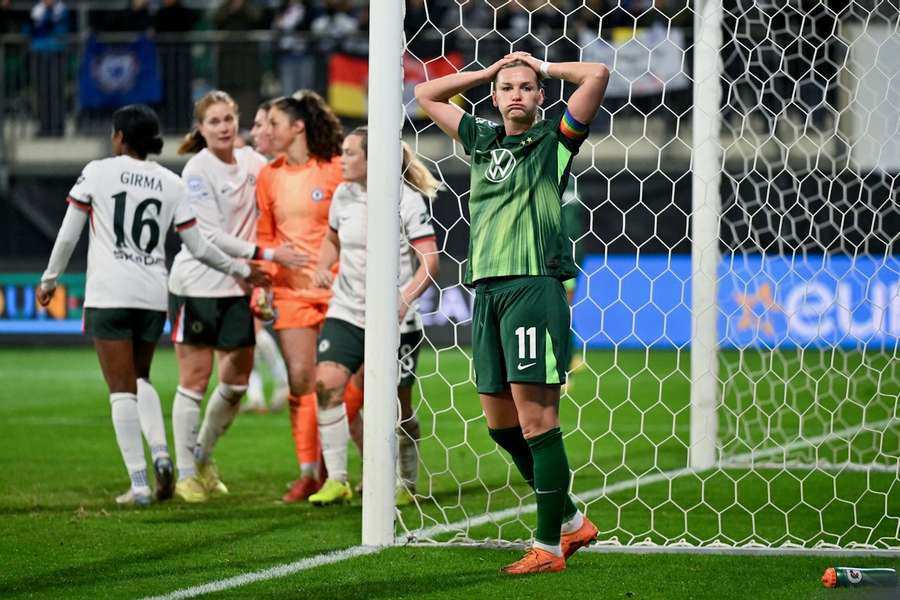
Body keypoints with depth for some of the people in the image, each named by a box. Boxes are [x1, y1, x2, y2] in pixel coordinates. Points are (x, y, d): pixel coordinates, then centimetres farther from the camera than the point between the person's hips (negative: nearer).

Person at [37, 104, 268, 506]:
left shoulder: (97, 172, -2)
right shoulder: (171, 183, 7)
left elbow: (67, 235, 0)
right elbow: (198, 246, 9)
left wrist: (49, 280, 13)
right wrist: (240, 270, 24)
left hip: (108, 295, -4)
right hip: (153, 296, 4)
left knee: (122, 389, -1)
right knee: (140, 379, 21)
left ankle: (138, 484, -6)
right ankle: (160, 452, -4)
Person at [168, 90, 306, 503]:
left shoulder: (251, 160, 5)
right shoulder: (197, 171, -12)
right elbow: (210, 236, -16)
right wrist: (267, 255, -19)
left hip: (237, 287, 6)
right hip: (197, 284, -6)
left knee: (237, 381, 6)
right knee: (196, 377, -4)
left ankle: (203, 457, 26)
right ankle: (186, 474, 5)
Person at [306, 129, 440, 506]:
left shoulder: (408, 201, -10)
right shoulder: (343, 195, 5)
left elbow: (430, 260, -12)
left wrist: (405, 300, -25)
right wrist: (323, 267, 3)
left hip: (396, 320, -4)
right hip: (346, 312, 4)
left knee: (397, 405, 2)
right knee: (327, 383, -15)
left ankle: (407, 484, 22)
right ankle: (336, 479, -9)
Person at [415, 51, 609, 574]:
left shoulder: (554, 140, 3)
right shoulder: (482, 139, 19)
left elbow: (597, 75, -7)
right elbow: (427, 95, 30)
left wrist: (543, 68, 8)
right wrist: (489, 71, 22)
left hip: (535, 284, -7)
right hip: (487, 290, 7)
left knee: (535, 417, -9)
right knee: (500, 421, 9)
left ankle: (549, 545, -6)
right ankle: (571, 521, 22)